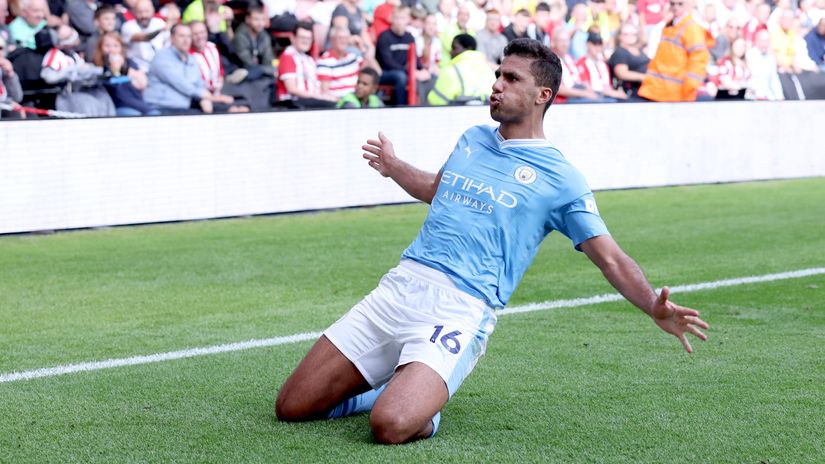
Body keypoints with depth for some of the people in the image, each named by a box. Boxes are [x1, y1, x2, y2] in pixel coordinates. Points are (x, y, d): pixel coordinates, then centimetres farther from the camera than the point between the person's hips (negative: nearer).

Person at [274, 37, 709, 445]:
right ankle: (404, 389, 22)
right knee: (292, 407, 0)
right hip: (399, 287, 6)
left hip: (460, 310, -6)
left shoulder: (560, 178, 1)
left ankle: (423, 408, 5)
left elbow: (611, 259, -3)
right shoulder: (472, 139, 18)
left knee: (391, 426, -31)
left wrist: (656, 308, -19)